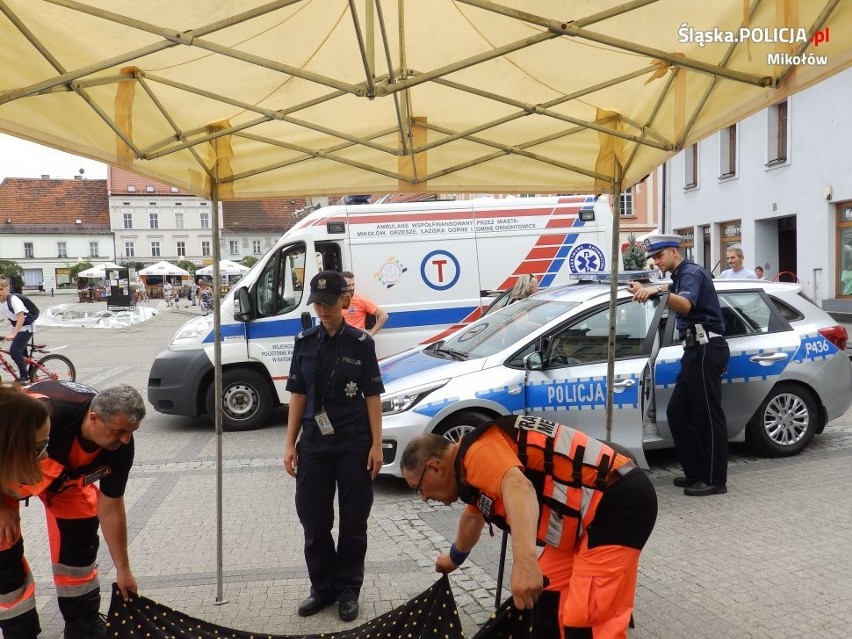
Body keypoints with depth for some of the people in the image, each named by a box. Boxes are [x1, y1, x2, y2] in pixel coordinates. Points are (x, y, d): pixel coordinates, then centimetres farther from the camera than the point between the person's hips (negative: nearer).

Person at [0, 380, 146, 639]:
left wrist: (123, 570, -5)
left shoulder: (120, 445, -25)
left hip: (63, 467, 4)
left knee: (81, 529, 0)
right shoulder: (43, 414, -46)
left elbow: (110, 509, -12)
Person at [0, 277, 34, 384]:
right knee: (20, 351, 15)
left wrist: (13, 334, -43)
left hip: (26, 327, -8)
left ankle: (25, 376, -5)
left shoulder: (13, 299, -25)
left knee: (14, 351, -16)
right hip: (17, 327, 8)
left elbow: (21, 318, -34)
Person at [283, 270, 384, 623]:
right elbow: (298, 395, 7)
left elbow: (372, 396, -2)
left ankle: (348, 590, 24)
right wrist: (290, 443, 3)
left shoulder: (361, 343, -4)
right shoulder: (305, 342, 3)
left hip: (354, 443, -2)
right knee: (314, 521, 9)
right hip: (314, 442, 3)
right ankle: (322, 587, 27)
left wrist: (376, 445, -7)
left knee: (353, 521, 8)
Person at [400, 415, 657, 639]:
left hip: (620, 503, -11)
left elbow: (518, 487, -37)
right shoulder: (474, 470, 16)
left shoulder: (478, 451, -16)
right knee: (544, 595, 20)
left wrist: (525, 561, -51)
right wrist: (454, 558, 55)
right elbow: (473, 516, 37)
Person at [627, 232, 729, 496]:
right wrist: (646, 291, 8)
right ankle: (696, 472, 16)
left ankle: (714, 480, -1)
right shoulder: (680, 277, 22)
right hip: (696, 350, 11)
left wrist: (657, 291, -46)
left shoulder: (692, 273, -12)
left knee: (708, 415, -7)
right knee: (677, 412, 10)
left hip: (706, 349, -11)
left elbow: (685, 305, -29)